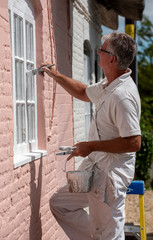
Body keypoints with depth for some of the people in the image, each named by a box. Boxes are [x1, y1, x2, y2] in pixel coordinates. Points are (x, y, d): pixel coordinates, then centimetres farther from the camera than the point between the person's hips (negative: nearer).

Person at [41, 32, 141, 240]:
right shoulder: (108, 85, 7)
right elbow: (84, 93, 28)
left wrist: (92, 146, -20)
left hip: (111, 172, -10)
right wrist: (56, 76, 24)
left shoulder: (122, 96, -24)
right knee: (60, 203, 20)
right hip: (95, 165, 10)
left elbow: (133, 143, -27)